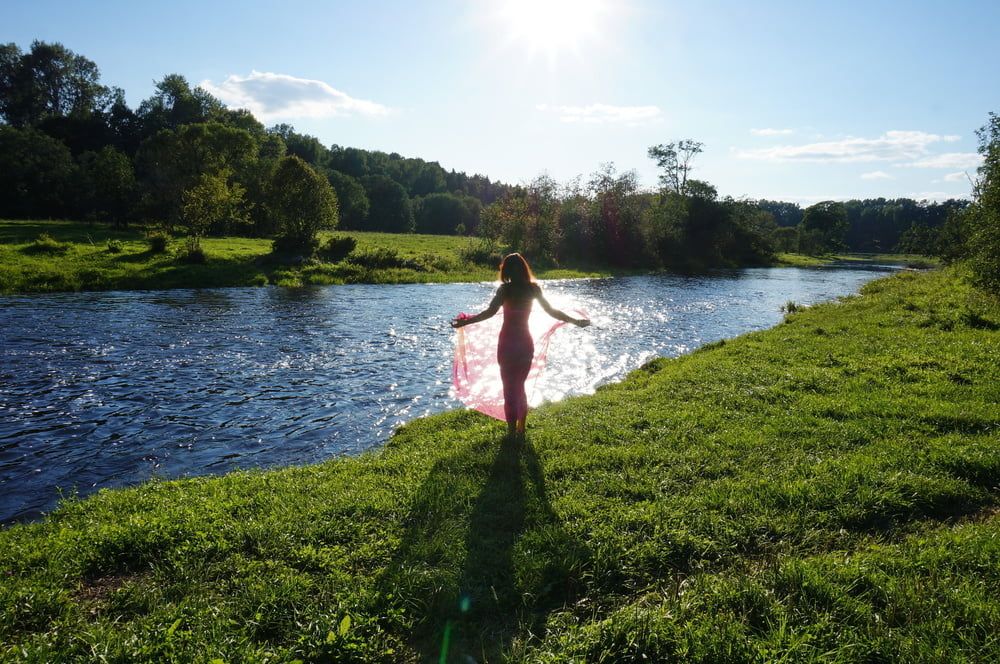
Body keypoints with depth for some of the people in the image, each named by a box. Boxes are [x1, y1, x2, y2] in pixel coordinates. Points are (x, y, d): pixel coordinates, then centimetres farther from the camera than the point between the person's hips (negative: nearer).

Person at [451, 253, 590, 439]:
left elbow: (490, 312, -22)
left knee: (509, 389, 4)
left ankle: (512, 432, 6)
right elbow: (551, 311, 4)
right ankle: (521, 429, 23)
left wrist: (465, 321, -21)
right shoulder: (533, 288, 1)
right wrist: (575, 321, 14)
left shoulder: (506, 289, -10)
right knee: (520, 386, 18)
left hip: (508, 343, -4)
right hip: (526, 343, 4)